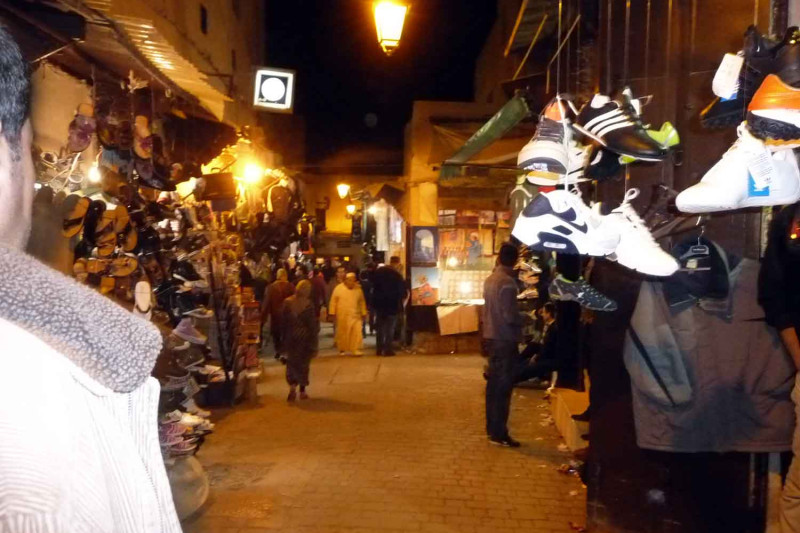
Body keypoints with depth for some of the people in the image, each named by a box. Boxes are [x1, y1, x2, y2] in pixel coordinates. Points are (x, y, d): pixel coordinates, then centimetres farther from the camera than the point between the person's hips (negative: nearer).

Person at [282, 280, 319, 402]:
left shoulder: (287, 302, -3)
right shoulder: (308, 304, -13)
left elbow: (283, 321, 0)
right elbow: (312, 323, -11)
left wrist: (284, 337, 7)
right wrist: (314, 340, -2)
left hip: (290, 337, 2)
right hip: (305, 337, -2)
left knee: (291, 361, 14)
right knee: (303, 363, 10)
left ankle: (292, 386, -6)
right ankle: (302, 391, 14)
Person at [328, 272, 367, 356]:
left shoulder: (358, 289, 3)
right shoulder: (338, 289, -4)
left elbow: (362, 302, 12)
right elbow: (333, 302, 0)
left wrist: (363, 313, 11)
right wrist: (332, 314, -2)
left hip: (355, 316, 1)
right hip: (342, 316, -1)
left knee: (357, 332, -10)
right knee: (342, 333, 8)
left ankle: (356, 349, -4)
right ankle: (342, 349, 23)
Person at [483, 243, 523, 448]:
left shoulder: (490, 279, 8)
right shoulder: (507, 282, -18)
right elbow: (510, 315, -20)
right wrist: (522, 320, -3)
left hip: (492, 336, 8)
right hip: (505, 338, -8)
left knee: (494, 383, 14)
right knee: (503, 387, -3)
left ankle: (492, 428, 23)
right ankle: (499, 433, 1)